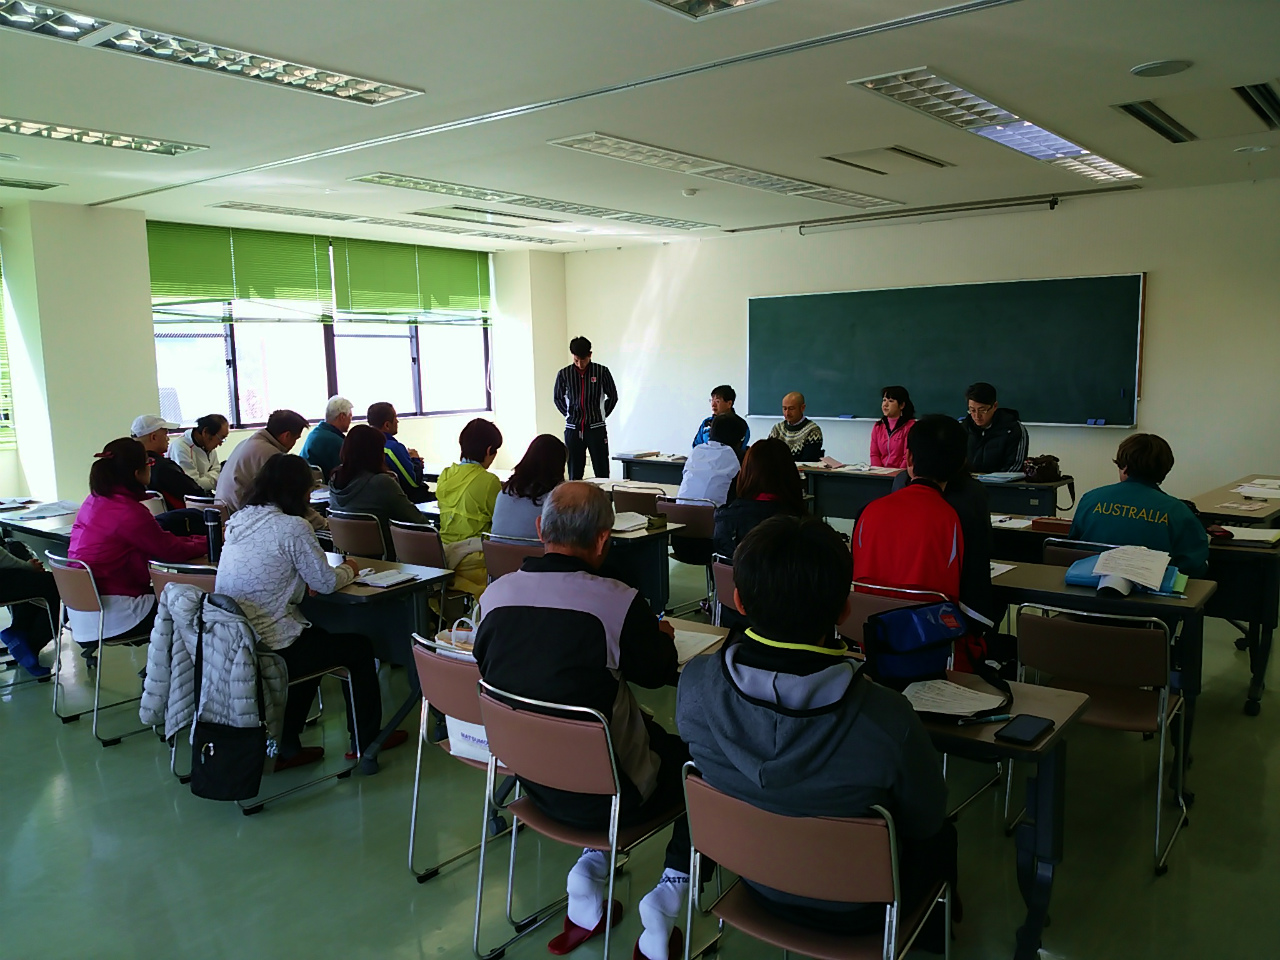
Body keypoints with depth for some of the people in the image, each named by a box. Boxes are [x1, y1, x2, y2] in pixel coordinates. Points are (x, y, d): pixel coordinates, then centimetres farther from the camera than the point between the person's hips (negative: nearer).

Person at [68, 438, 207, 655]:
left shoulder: (94, 501, 6)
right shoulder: (128, 512, -21)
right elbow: (173, 551, -13)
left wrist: (198, 539, 9)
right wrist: (210, 541, 4)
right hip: (108, 615, -9)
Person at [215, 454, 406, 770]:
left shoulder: (238, 520, 7)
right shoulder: (292, 527, -17)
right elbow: (326, 583, -11)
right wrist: (349, 569, 11)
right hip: (268, 648, -8)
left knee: (314, 639, 32)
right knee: (360, 647, 12)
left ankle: (286, 746, 34)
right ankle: (366, 740, 28)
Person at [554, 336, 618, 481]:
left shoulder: (602, 371, -1)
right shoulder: (564, 374, 2)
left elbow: (613, 396, 10)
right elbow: (558, 398, 16)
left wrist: (601, 415, 6)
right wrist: (569, 416, 8)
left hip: (596, 429, -1)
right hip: (572, 430, 1)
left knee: (602, 473, -1)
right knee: (574, 474, 4)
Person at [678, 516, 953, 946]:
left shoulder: (695, 684, -27)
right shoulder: (887, 719, -36)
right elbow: (925, 821, -16)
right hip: (854, 909, -3)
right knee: (942, 835, 29)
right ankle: (933, 928, 52)